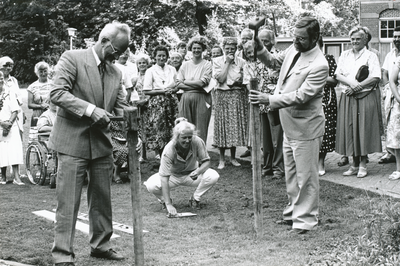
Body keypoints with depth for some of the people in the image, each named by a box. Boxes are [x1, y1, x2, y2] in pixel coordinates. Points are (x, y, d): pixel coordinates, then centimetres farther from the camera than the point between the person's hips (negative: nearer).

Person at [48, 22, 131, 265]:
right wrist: (90, 109, -24)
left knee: (102, 199, 12)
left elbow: (121, 106, 13)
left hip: (101, 143, 6)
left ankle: (100, 245, 27)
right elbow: (57, 93, -16)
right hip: (73, 141, -6)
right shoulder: (72, 58, -7)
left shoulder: (116, 73, 11)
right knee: (68, 201, -5)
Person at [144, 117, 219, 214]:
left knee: (213, 176, -27)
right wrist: (169, 205, -41)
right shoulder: (169, 150, -32)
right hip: (173, 176, -2)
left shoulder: (198, 142, -26)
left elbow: (206, 162, -13)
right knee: (151, 185, -30)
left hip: (191, 174, 2)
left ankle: (195, 198, 0)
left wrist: (198, 171, -38)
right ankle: (164, 201, 5)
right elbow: (164, 178, -34)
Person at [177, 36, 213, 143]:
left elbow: (202, 82, -10)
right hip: (186, 98, 3)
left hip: (201, 99, -3)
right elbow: (178, 84, 3)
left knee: (200, 130, -2)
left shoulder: (207, 65, 2)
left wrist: (186, 82, -1)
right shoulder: (185, 65, 11)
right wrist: (196, 85, -8)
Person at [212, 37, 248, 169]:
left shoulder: (241, 62, 7)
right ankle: (222, 159, 5)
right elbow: (220, 78, -10)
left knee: (236, 125, 2)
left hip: (238, 96, 2)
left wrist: (240, 81, -10)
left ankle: (233, 157, 14)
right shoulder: (217, 61, 2)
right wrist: (227, 62, -9)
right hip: (222, 96, -2)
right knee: (222, 125, -3)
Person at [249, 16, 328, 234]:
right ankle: (293, 212, 34)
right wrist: (259, 48, -1)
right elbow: (273, 61, 19)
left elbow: (301, 96, -27)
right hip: (289, 124, 9)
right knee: (291, 174, 20)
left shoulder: (319, 65, -22)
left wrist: (269, 99, -30)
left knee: (305, 176, 1)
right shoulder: (293, 50, 2)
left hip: (305, 127, -9)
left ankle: (305, 219, 12)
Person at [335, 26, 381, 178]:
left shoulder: (371, 56, 3)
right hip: (347, 98, 4)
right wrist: (351, 82, -13)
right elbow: (337, 75, 4)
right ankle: (355, 164, 12)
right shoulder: (344, 56, 14)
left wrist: (358, 86, -14)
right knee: (349, 129, 3)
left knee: (364, 129, -4)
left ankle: (363, 165, 4)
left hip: (365, 97, -3)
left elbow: (376, 77, -8)